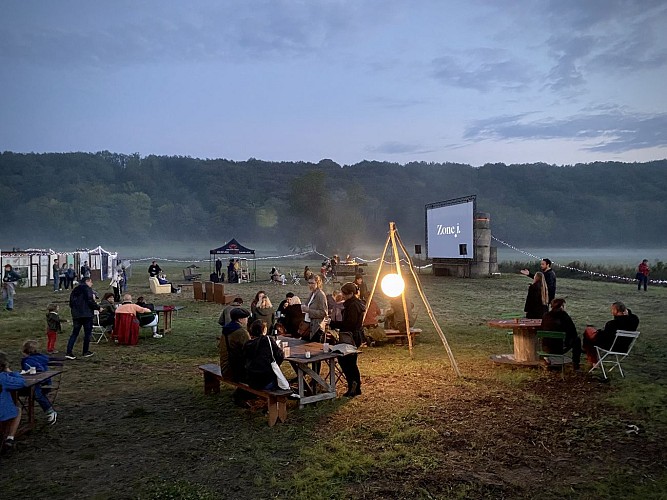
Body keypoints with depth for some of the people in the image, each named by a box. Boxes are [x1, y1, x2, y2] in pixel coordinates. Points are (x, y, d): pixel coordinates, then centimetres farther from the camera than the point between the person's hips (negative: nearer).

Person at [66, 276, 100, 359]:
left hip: (76, 315, 7)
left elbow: (71, 303, 18)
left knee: (74, 333, 8)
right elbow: (90, 301, -16)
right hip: (86, 314, -7)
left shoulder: (75, 290, 17)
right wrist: (98, 308, -5)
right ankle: (86, 352, 11)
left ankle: (69, 352, -1)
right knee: (87, 333, 5)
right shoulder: (87, 289, -7)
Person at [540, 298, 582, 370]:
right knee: (577, 339, 21)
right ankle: (576, 364, 25)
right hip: (559, 349, -5)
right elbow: (573, 332, -6)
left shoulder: (545, 316, 0)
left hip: (545, 348, 5)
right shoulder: (564, 316, -11)